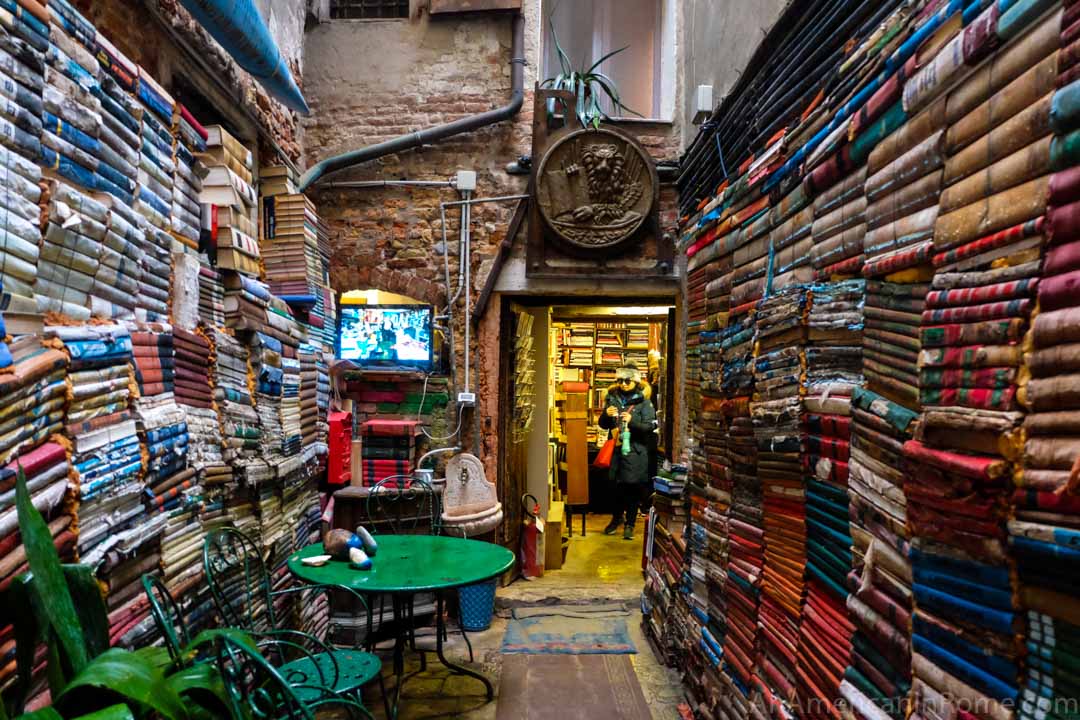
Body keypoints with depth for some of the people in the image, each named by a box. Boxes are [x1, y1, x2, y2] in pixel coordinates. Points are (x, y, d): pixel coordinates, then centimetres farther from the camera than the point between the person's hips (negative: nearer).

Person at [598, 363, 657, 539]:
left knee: (633, 487, 1)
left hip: (636, 450, -3)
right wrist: (607, 415, -9)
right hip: (617, 448, 4)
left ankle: (629, 523, 15)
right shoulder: (613, 398, 8)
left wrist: (632, 421, -23)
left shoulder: (643, 401, -3)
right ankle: (617, 517, 33)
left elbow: (650, 426, -9)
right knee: (617, 485, 12)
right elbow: (604, 425, 13)